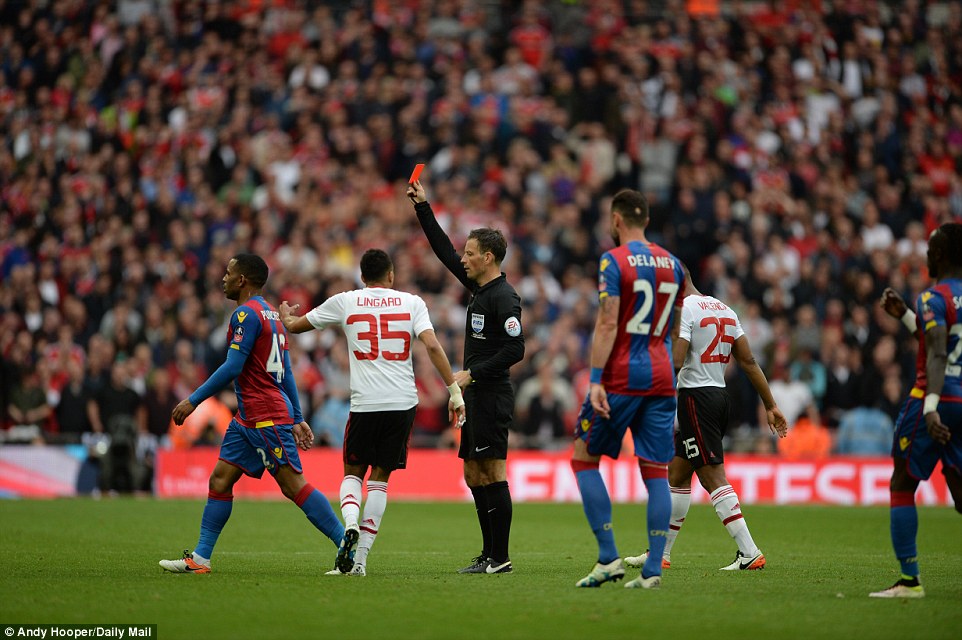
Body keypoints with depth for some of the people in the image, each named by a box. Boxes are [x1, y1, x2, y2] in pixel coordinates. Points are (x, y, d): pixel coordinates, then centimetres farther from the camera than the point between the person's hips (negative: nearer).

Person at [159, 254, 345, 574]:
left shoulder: (247, 314, -12)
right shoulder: (270, 314, 18)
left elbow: (232, 367, -18)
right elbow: (287, 373, 20)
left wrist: (193, 400, -13)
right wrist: (297, 419, 21)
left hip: (266, 418, -10)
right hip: (248, 418, 10)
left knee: (293, 485, -11)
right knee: (220, 479, 8)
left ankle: (347, 545, -9)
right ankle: (200, 558, 8)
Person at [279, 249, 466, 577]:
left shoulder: (344, 302, 6)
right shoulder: (411, 302, 5)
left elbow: (294, 326, 17)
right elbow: (432, 346, -8)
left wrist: (285, 312, 41)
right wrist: (455, 391, -6)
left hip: (364, 403, -1)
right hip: (403, 402, 1)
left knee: (353, 472, 15)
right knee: (380, 477, 10)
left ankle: (350, 524, -16)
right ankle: (360, 559, 4)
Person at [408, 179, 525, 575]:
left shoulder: (504, 298, -14)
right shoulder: (479, 288, 13)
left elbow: (515, 349, -20)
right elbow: (444, 250, 21)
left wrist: (472, 374, -17)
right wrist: (422, 206, 21)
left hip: (492, 395, -10)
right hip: (476, 395, 10)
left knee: (492, 474, -10)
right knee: (473, 475, 10)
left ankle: (500, 558, -9)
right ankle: (489, 556, 14)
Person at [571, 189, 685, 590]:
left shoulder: (614, 261, -7)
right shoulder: (672, 263, 12)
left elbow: (607, 325, -15)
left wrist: (595, 380, -17)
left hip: (621, 377, -6)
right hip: (661, 378, 6)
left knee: (584, 458, 7)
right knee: (656, 472, 3)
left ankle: (608, 557, -2)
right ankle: (653, 570, -3)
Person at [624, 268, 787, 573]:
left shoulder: (683, 309, -11)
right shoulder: (724, 309, 15)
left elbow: (674, 361, -22)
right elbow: (748, 361, 14)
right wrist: (770, 405, 15)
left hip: (696, 398, -9)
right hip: (720, 396, 9)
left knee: (713, 478, -8)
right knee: (677, 476, 16)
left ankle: (749, 553, -13)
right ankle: (661, 553, 22)